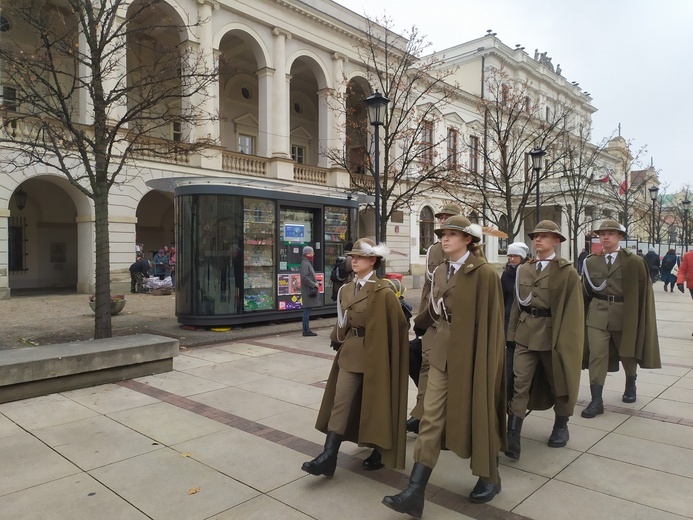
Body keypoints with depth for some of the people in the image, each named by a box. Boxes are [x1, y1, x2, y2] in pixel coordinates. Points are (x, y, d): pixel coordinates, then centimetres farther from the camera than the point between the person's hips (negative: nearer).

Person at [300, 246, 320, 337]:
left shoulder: (308, 263, 19)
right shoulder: (305, 263, -12)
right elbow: (304, 277, -21)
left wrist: (316, 283, 12)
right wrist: (314, 284, -16)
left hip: (310, 291, 10)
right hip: (308, 291, -10)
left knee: (307, 311, 11)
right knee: (307, 311, -6)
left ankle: (306, 330, 16)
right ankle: (306, 330, -3)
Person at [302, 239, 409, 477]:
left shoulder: (383, 292, -14)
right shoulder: (346, 289, 7)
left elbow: (398, 326, -10)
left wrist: (390, 357, -7)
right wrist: (337, 339, 3)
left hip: (374, 355, -5)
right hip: (350, 353, 6)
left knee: (376, 403, 9)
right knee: (341, 402, 1)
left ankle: (381, 451, 29)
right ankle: (329, 456, 5)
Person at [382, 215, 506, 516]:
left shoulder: (483, 273, -12)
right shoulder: (440, 272, 8)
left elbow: (490, 322, -13)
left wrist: (486, 362, -14)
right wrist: (413, 324, 35)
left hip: (472, 354, -6)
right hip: (442, 354, 6)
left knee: (478, 415, 11)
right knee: (431, 418, 0)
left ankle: (489, 478, 35)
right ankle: (415, 492, 1)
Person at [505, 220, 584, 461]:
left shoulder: (567, 272, -6)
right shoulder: (523, 270, 8)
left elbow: (572, 310, -9)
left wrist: (565, 340, -13)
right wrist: (512, 333, 7)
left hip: (554, 335, -3)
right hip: (525, 335, 3)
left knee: (559, 383, 15)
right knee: (519, 384, -4)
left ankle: (561, 427, 37)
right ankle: (512, 437, -4)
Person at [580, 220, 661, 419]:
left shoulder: (634, 262, -5)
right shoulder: (591, 262, 1)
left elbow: (643, 291, -3)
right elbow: (586, 291, 6)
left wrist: (638, 318, -4)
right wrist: (585, 312, 2)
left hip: (624, 314, 0)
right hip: (598, 314, 0)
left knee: (628, 353, 19)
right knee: (596, 355, -7)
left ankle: (630, 387, 46)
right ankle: (596, 401, -2)